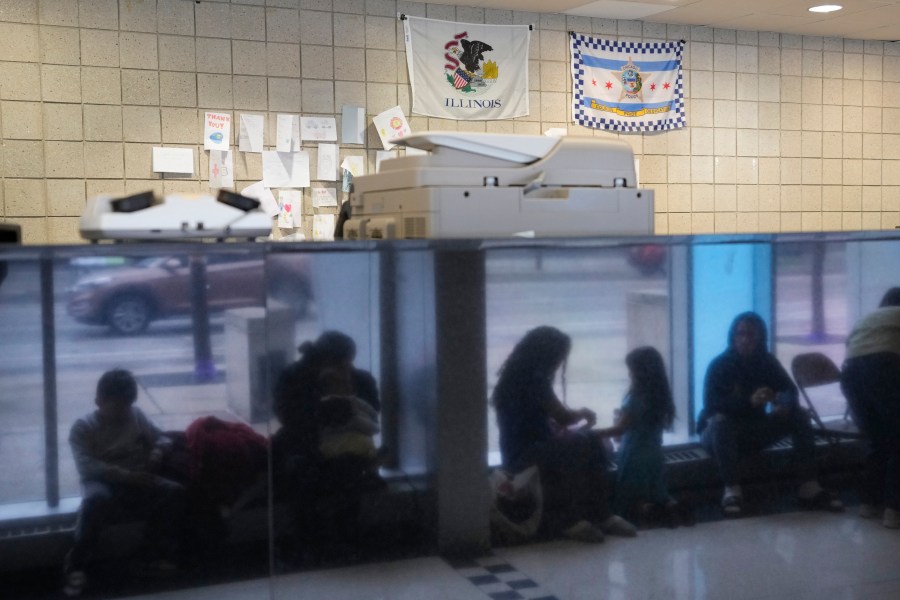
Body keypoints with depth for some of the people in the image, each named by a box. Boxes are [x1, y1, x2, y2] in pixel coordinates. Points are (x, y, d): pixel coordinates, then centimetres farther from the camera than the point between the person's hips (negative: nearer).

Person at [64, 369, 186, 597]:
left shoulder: (137, 416, 12)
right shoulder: (83, 427, -2)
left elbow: (162, 438, 18)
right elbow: (87, 466, -14)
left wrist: (158, 450, -8)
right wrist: (125, 475, -26)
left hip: (137, 482, 4)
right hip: (103, 482, -4)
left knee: (174, 491, -23)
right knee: (96, 500, -40)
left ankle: (157, 554, -10)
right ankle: (78, 565, -25)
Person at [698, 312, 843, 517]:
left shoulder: (767, 361, -3)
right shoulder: (719, 365, -17)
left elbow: (789, 390, -7)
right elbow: (711, 403, -30)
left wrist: (784, 404, -33)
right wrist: (749, 401, -44)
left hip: (754, 431, 5)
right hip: (721, 433, -5)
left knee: (798, 415, -12)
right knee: (720, 421, -38)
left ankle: (809, 487, -18)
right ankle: (732, 490, -36)